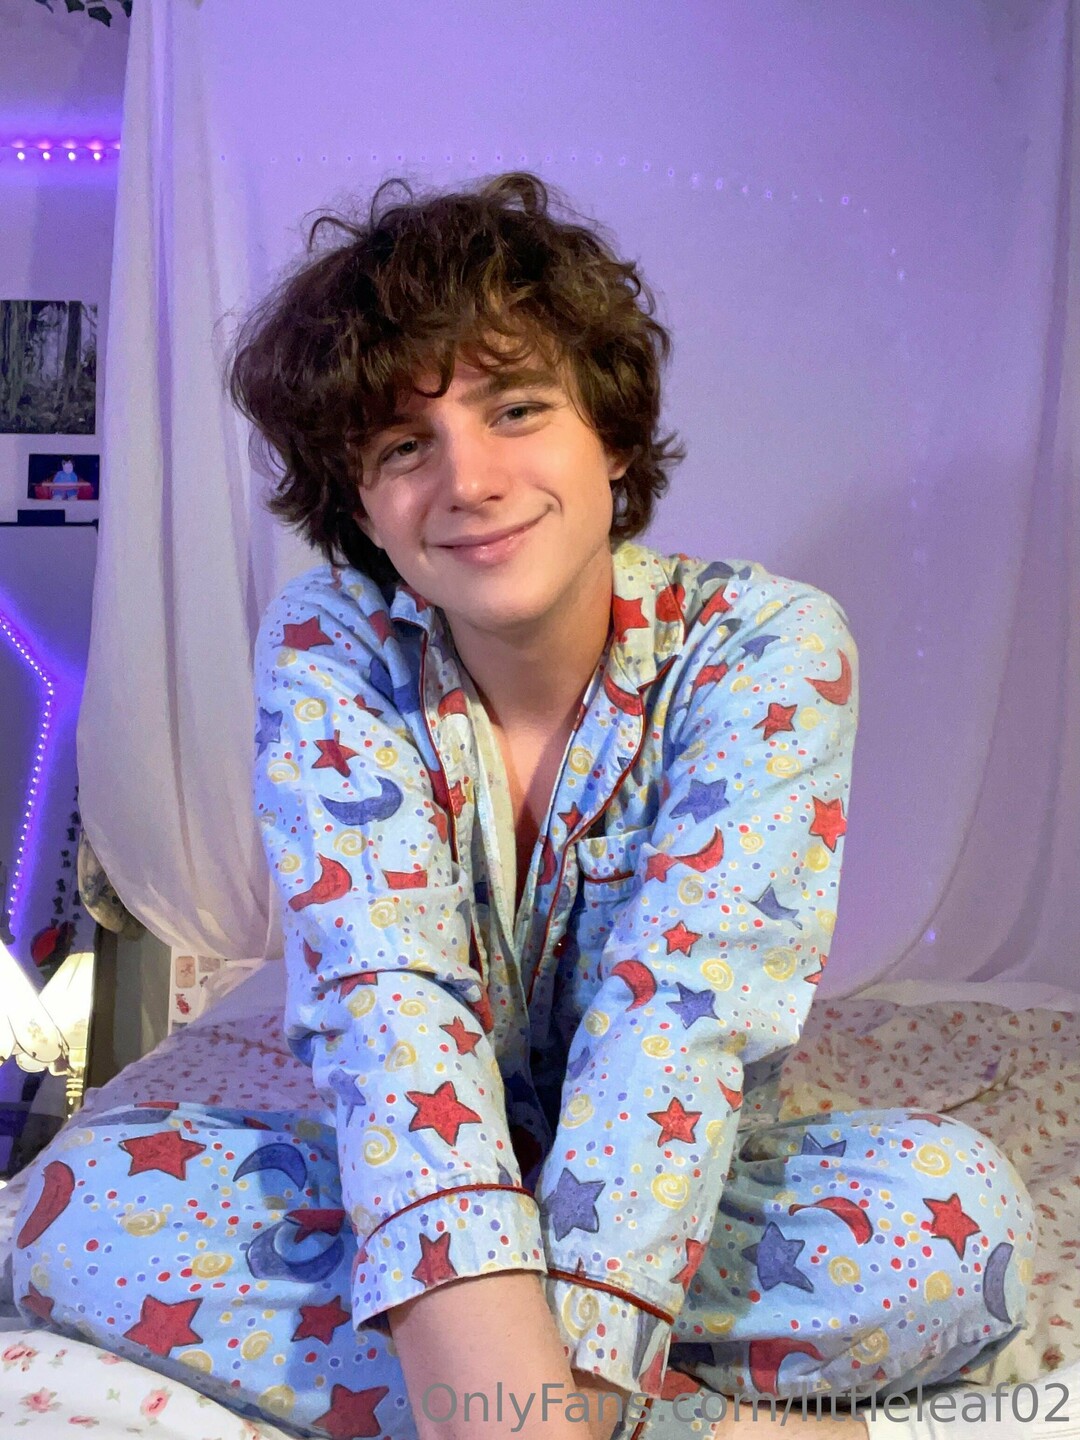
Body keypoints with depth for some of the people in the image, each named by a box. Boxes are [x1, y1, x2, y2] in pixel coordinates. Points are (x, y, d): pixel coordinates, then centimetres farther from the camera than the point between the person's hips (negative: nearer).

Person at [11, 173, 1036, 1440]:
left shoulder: (766, 643, -16)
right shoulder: (327, 651, -12)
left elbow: (686, 1004, -27)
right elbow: (382, 992, -25)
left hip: (672, 1188, -1)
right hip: (418, 1184, 2)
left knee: (962, 1208, -28)